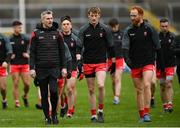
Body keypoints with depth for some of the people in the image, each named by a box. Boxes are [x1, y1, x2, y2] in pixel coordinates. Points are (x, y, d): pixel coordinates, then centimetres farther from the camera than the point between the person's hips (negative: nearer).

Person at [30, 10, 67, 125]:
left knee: (53, 90, -14)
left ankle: (54, 113, 6)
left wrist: (63, 67, 5)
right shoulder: (36, 34, 3)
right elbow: (32, 52, 2)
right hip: (41, 69, 0)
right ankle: (47, 117, 14)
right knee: (44, 94, 4)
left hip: (54, 68, 0)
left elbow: (62, 52, 11)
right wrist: (32, 68, -4)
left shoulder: (57, 33, 7)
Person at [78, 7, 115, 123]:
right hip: (88, 63, 1)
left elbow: (111, 47, 6)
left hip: (101, 62, -1)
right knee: (91, 89, 4)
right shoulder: (83, 30, 0)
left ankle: (100, 111, -3)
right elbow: (79, 47, -4)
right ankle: (94, 115, 12)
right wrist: (79, 60, -19)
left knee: (101, 85, -21)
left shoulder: (105, 29, 0)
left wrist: (113, 63, 6)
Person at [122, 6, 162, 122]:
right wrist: (127, 58, -23)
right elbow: (125, 47, -5)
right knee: (139, 90, 6)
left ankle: (147, 113, -19)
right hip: (135, 65, 3)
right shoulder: (128, 31, 5)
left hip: (148, 63, -3)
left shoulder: (149, 29, -1)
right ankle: (142, 115, 12)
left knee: (146, 85, -21)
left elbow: (157, 47, 4)